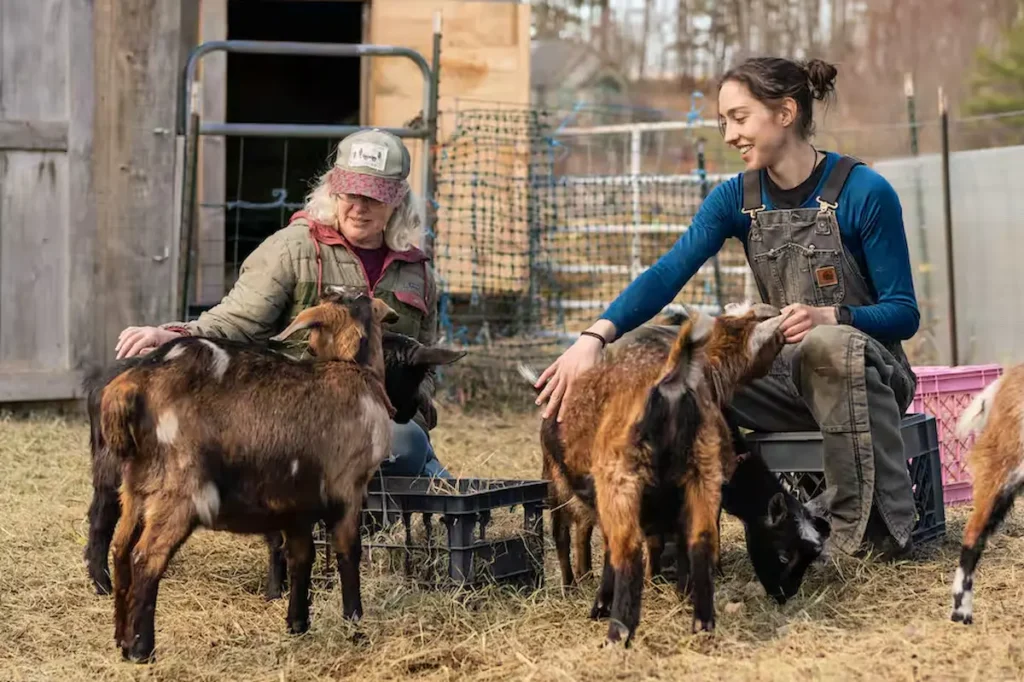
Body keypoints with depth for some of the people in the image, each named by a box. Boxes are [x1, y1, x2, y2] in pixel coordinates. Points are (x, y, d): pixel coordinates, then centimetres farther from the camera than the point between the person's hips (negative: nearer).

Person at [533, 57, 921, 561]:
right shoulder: (736, 199, 2)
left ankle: (873, 533, -29)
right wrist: (594, 338, -29)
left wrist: (828, 316, -32)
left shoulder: (865, 193, -12)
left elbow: (903, 313, -11)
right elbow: (667, 274, -13)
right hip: (784, 372, 4)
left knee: (829, 345, -40)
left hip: (866, 368, -4)